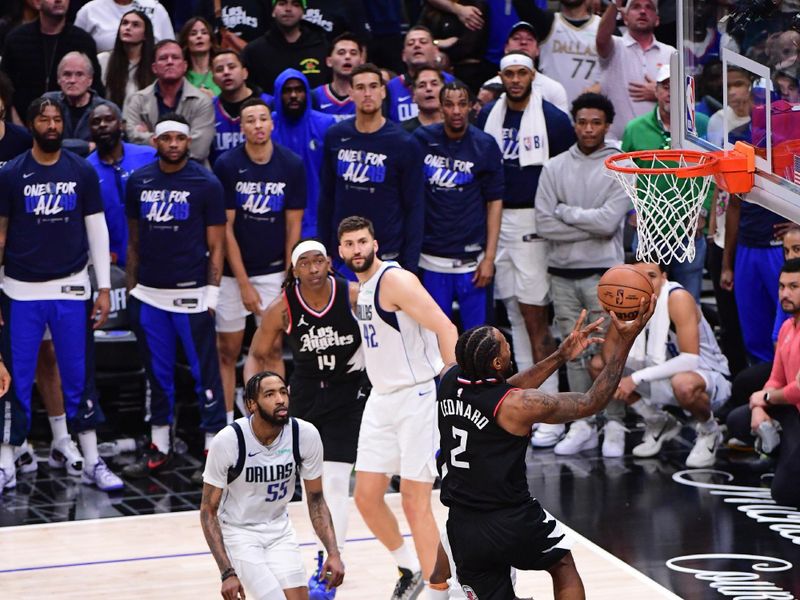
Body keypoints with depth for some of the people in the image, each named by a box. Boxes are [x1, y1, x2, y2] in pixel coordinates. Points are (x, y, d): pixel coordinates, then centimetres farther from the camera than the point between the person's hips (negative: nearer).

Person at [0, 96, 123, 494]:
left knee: (80, 378, 4)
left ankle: (91, 462, 12)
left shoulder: (82, 172, 4)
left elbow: (97, 230, 6)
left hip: (72, 289, 1)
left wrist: (104, 289, 2)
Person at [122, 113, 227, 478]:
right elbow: (133, 241, 14)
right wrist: (131, 287, 9)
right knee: (158, 374, 11)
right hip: (148, 294, 4)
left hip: (191, 294, -4)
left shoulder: (206, 184, -3)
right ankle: (159, 447, 19)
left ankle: (215, 445, 5)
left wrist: (211, 294, -8)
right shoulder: (138, 182, 8)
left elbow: (216, 247, -2)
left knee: (205, 373, -1)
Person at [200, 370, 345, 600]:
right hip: (238, 532, -4)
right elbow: (208, 510, -16)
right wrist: (227, 573, -23)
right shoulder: (227, 441, -25)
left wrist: (333, 553, -14)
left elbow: (315, 499, -2)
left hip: (279, 530, 4)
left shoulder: (306, 434, -15)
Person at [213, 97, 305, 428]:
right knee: (227, 350, 3)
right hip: (232, 271, -1)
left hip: (273, 270, 1)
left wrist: (289, 279, -2)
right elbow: (226, 228, -7)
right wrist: (244, 283, -9)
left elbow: (293, 226, 1)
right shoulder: (227, 165, -9)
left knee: (273, 348, 2)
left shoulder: (291, 165, -4)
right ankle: (226, 424, 10)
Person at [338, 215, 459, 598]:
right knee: (366, 496, 8)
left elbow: (445, 328, -21)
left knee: (415, 501, -6)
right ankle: (409, 569, 28)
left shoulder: (395, 280, -14)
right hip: (381, 399, 8)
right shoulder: (359, 289, 12)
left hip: (417, 397, -8)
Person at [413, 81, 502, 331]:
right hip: (431, 256, 2)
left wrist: (489, 257, -7)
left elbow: (494, 202, -1)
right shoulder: (422, 139, 2)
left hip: (471, 259, -2)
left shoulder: (484, 146, -2)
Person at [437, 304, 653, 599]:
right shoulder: (517, 405, -19)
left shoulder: (449, 378, -3)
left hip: (462, 528, 4)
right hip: (513, 523, -4)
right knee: (563, 567, 26)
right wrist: (624, 342, -6)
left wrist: (561, 356, 16)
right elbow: (591, 402, -8)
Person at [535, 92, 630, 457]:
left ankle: (614, 426, 4)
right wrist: (592, 227, -8)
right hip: (562, 272, 3)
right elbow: (544, 224, -3)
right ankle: (582, 425, 14)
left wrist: (565, 212, -5)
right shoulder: (555, 168, 7)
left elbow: (610, 220, -13)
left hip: (604, 272, -3)